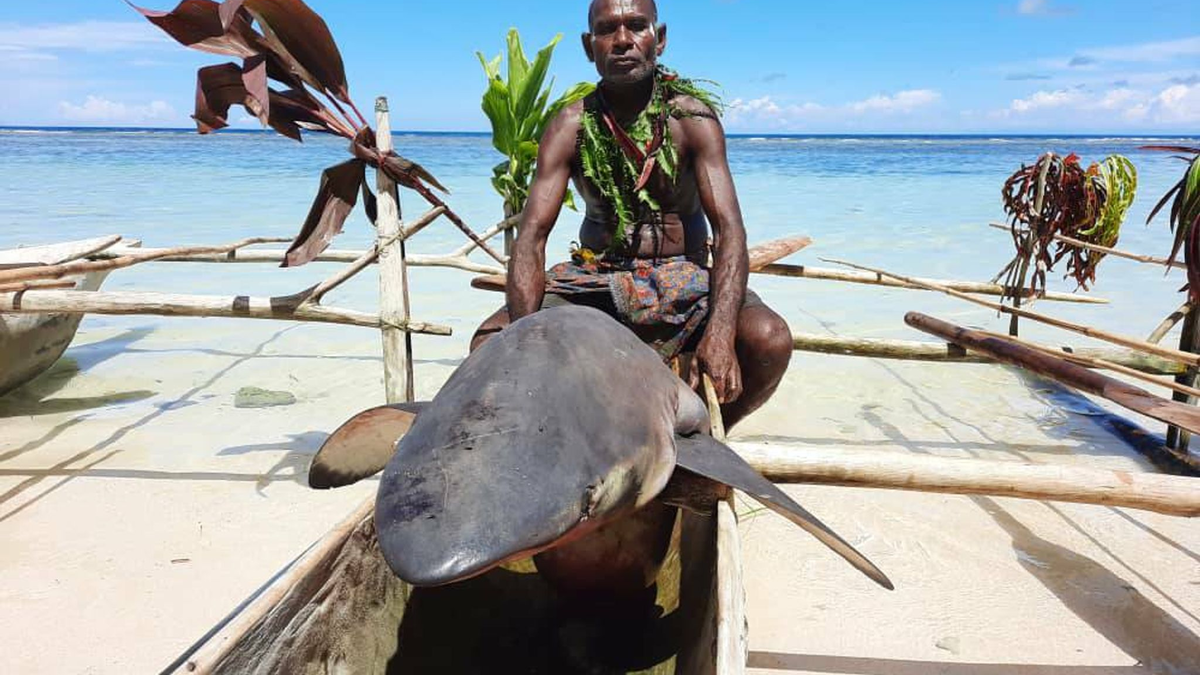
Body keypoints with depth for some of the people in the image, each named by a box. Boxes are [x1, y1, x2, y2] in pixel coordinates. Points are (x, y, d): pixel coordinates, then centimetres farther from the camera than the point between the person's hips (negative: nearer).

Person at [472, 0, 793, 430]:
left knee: (771, 341, -27)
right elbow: (532, 235, -13)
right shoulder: (570, 128, -6)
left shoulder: (692, 117, -8)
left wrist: (720, 332, -35)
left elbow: (728, 228, -17)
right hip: (595, 277, 1)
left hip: (684, 277, 0)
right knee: (492, 343, -20)